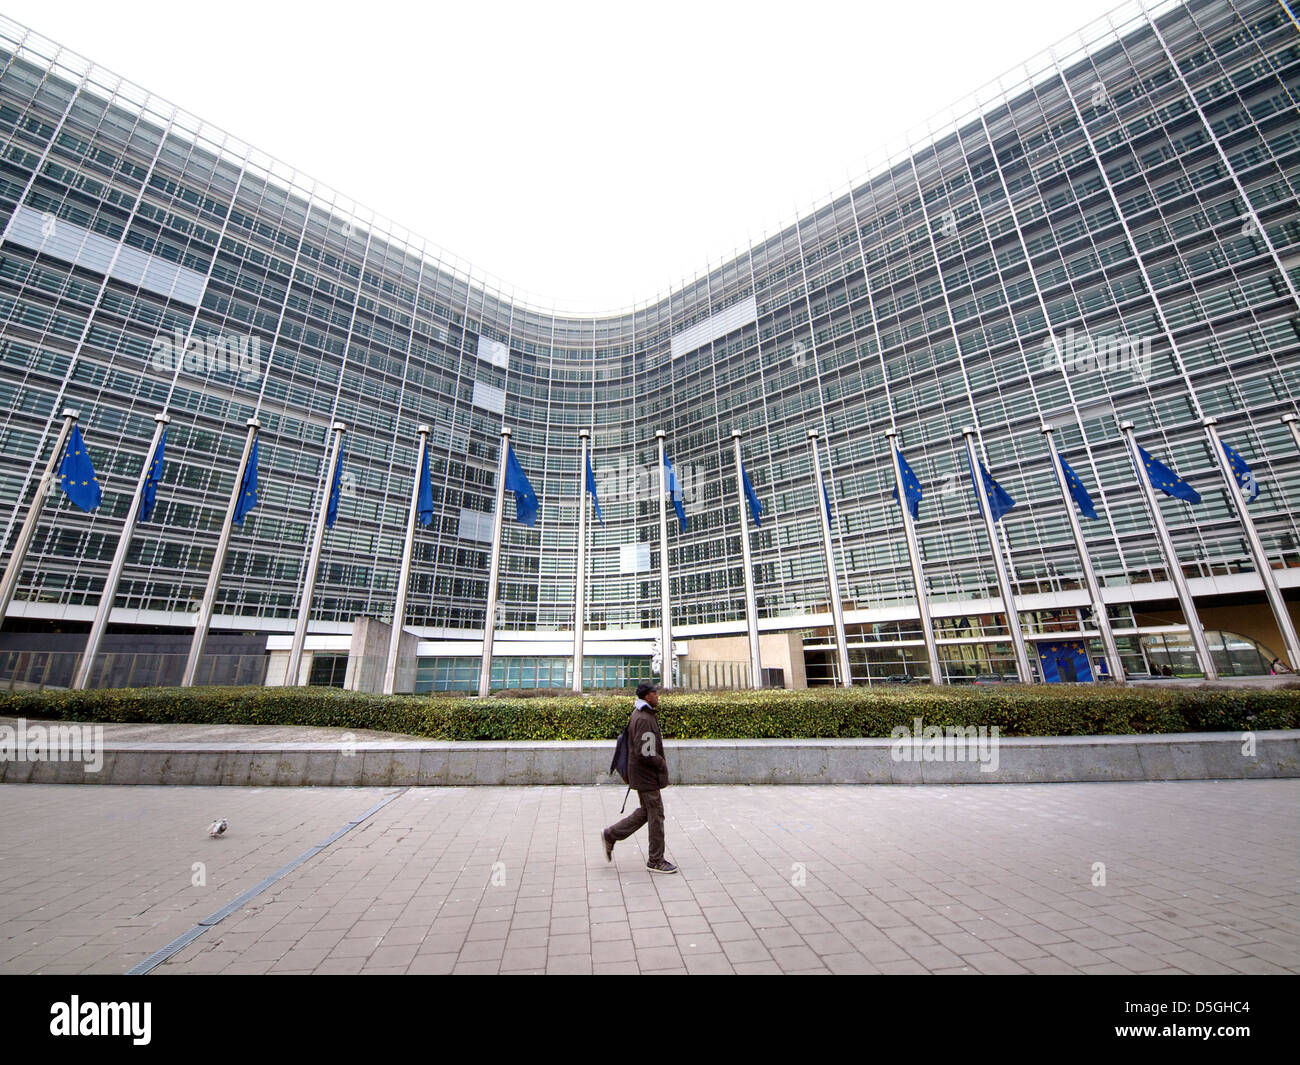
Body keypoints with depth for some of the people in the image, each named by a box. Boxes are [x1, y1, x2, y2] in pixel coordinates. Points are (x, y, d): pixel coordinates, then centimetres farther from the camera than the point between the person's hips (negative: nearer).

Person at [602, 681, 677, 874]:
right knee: (656, 815, 4)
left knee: (646, 811, 20)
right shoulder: (644, 719, -24)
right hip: (647, 776, -10)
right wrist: (662, 764, -13)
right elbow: (644, 753, -28)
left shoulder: (640, 714, 9)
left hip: (643, 774, 10)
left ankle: (610, 835, 26)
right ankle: (656, 861, 19)